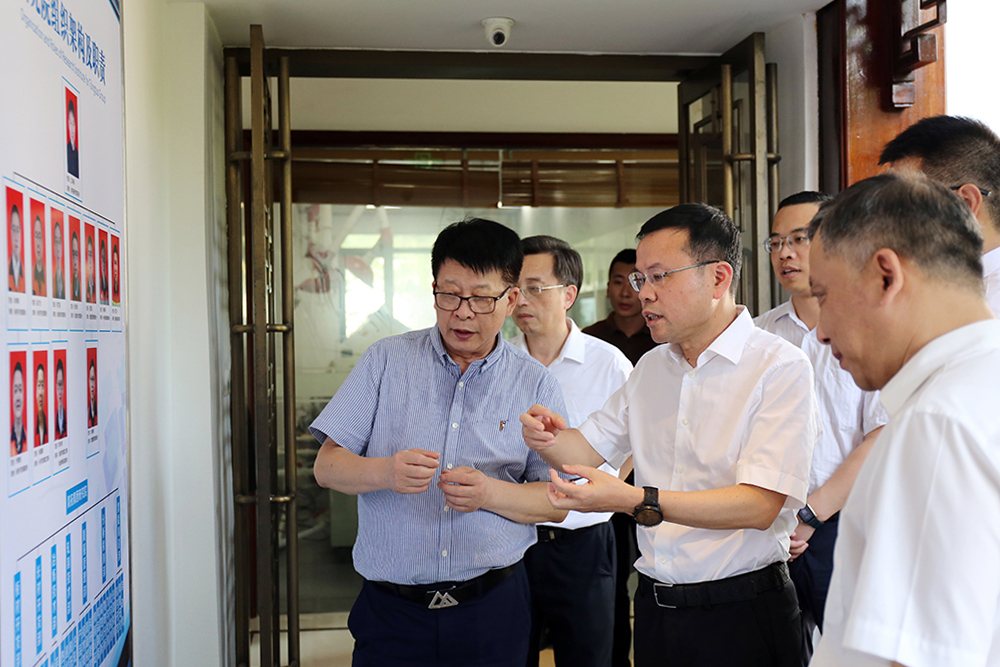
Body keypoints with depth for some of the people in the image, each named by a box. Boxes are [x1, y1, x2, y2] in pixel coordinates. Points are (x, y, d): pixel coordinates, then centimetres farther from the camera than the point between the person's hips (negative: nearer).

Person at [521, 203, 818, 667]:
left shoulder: (780, 367, -13)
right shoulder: (650, 367, 9)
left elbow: (760, 505, -21)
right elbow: (589, 448, 12)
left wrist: (635, 501, -30)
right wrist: (550, 439, -11)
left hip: (741, 612, -5)